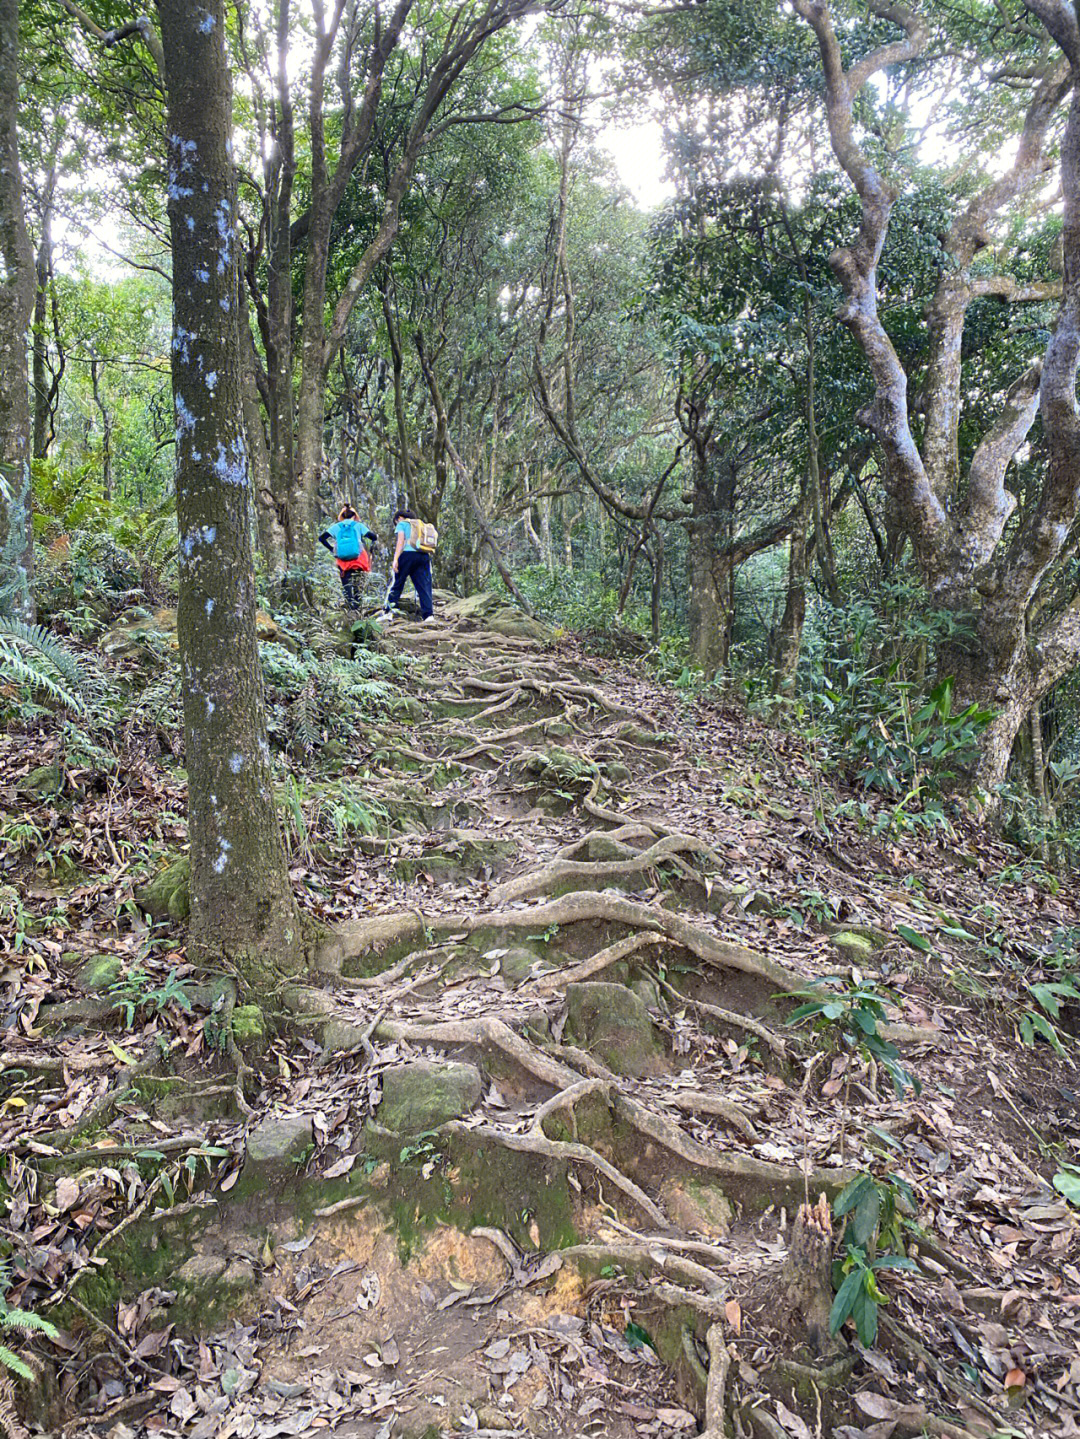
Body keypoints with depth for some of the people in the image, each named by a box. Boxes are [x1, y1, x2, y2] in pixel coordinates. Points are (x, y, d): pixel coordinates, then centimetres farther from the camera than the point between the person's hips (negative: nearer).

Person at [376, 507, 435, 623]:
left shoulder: (402, 524, 11)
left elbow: (401, 540, -5)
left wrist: (395, 559, -12)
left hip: (407, 554, -5)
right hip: (424, 556, 5)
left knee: (395, 586, 2)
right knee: (424, 586, 1)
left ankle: (387, 613, -1)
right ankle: (429, 615, -9)